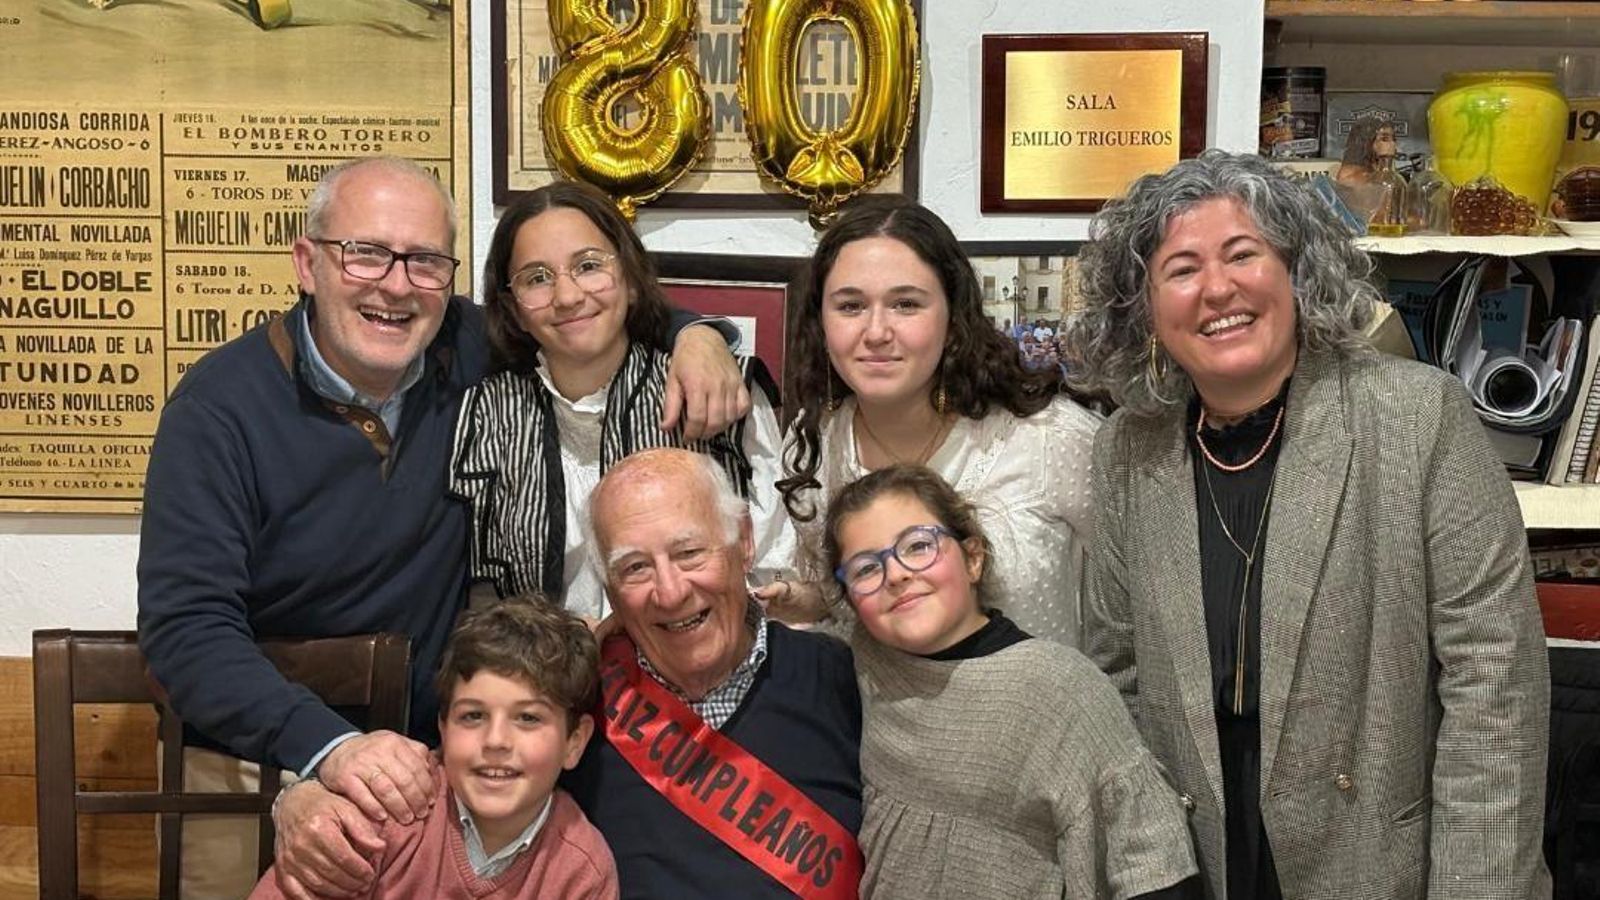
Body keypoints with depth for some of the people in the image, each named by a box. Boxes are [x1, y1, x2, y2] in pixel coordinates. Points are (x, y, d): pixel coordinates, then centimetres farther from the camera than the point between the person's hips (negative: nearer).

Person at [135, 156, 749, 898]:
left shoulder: (467, 351, -4)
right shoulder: (220, 407, -14)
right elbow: (186, 624, -21)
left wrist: (695, 334, -9)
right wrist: (332, 747, -36)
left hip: (430, 764, 3)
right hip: (257, 763, -2)